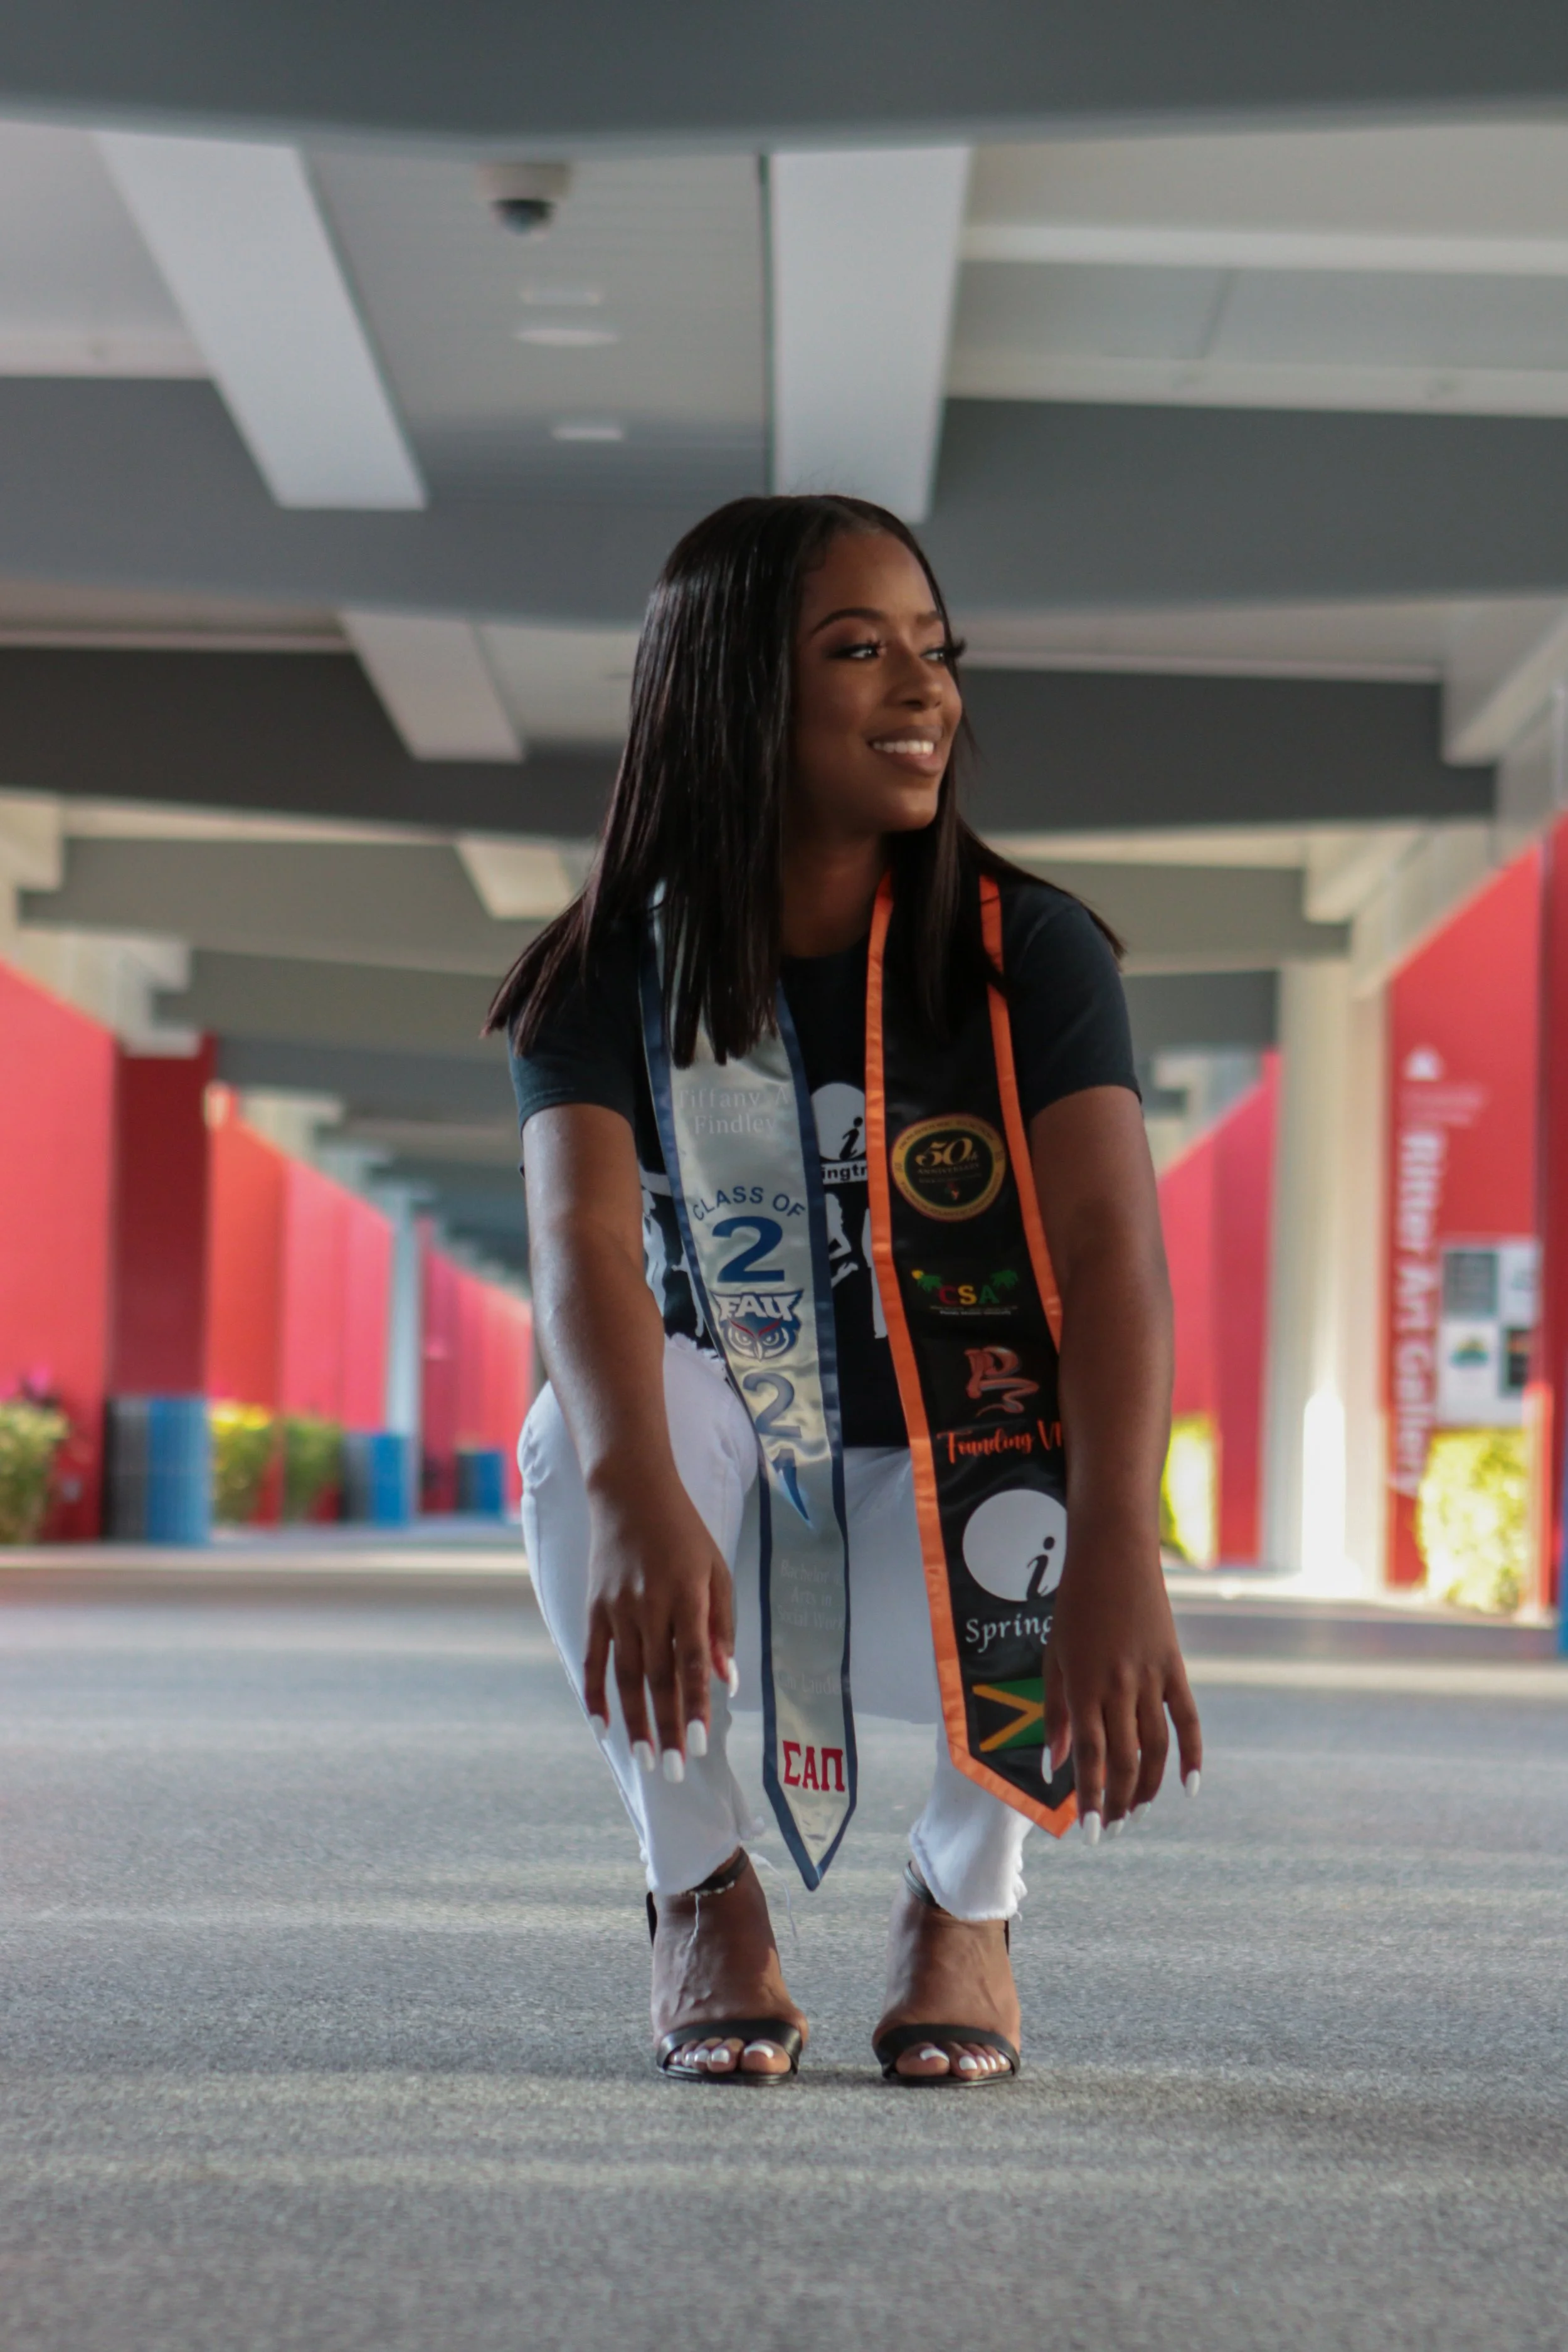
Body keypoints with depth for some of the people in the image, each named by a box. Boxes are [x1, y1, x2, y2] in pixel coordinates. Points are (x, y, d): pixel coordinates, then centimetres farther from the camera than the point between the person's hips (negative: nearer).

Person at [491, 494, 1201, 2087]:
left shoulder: (1031, 953, -6)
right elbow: (583, 1240, -24)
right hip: (720, 1509, 1)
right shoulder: (614, 976, -5)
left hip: (963, 1496, 0)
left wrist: (1116, 1555, -41)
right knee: (587, 1417, -32)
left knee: (1040, 1570, -35)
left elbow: (1113, 1250, -22)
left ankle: (962, 1896, 4)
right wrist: (637, 1501, -47)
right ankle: (701, 1895, -8)